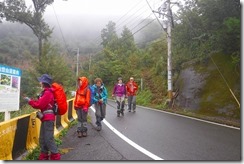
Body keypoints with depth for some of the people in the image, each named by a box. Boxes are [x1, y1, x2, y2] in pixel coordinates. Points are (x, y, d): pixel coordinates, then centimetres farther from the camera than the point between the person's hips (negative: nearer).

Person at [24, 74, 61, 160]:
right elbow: (41, 102, 15)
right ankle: (44, 155, 24)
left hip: (48, 118, -10)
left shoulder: (47, 93, -16)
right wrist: (30, 100, 8)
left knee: (48, 138, -7)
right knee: (42, 138, 15)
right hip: (45, 118, 10)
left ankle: (55, 156, 2)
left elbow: (40, 104, -19)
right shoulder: (45, 92, 16)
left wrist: (29, 101, -6)